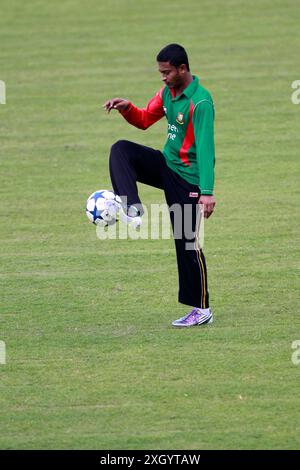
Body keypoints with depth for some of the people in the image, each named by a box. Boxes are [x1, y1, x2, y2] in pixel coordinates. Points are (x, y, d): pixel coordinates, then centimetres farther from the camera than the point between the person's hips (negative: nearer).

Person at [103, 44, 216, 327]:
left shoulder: (201, 102, -23)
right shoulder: (167, 92, 4)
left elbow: (205, 148, -29)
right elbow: (144, 120, 17)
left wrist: (207, 192, -35)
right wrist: (127, 108, -6)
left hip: (187, 178, -8)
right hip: (166, 164, 8)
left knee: (187, 244, -4)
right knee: (120, 150, -11)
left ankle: (202, 310, 6)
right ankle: (133, 208, -22)